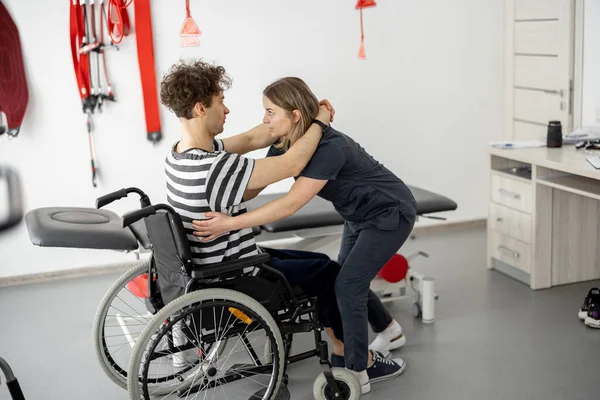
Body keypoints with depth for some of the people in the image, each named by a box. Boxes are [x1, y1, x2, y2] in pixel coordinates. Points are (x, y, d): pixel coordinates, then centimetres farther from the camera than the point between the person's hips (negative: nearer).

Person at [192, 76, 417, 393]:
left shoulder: (329, 147, -35)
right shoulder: (286, 144, -10)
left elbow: (291, 204, -40)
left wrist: (230, 224, -42)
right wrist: (219, 211, -9)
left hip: (390, 213, -8)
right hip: (360, 215, 8)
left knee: (347, 284, -11)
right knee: (350, 280, 15)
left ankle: (355, 371, 1)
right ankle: (390, 332, 39)